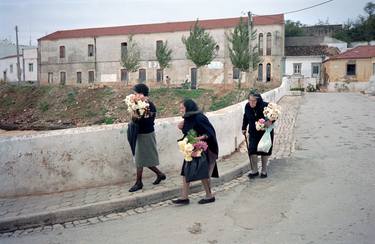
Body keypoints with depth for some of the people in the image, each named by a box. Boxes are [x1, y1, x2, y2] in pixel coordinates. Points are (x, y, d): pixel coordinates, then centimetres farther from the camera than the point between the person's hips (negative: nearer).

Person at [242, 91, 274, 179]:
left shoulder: (264, 106, -21)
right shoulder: (247, 107, -6)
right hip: (253, 132, 3)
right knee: (252, 150, -7)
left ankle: (264, 171, 25)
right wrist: (244, 128, 12)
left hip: (266, 132, -3)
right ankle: (254, 171, 10)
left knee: (264, 151, 7)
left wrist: (270, 121, -30)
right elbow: (246, 118, 12)